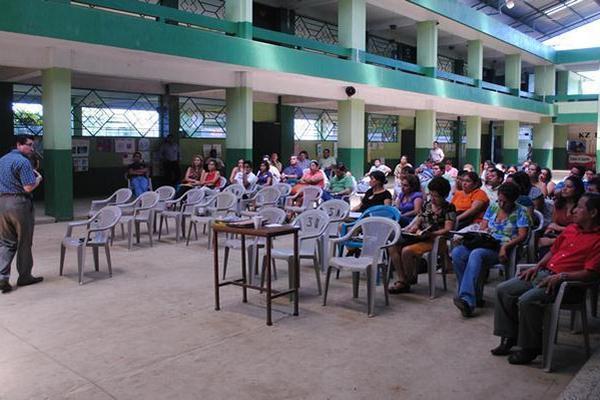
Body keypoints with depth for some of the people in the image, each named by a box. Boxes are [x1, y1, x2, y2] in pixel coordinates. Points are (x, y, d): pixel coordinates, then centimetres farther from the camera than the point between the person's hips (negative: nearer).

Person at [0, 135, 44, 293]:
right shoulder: (23, 161, -13)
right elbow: (28, 187, -18)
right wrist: (38, 178, 1)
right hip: (19, 203, -7)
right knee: (24, 243, 6)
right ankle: (24, 276, 16)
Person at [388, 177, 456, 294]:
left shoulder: (449, 208, -3)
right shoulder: (427, 204, 15)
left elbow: (448, 229, -13)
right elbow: (417, 221, 18)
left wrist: (430, 234, -24)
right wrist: (409, 229, -3)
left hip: (436, 241, -7)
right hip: (420, 238, 7)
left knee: (406, 251, -29)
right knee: (393, 247, -15)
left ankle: (410, 279, -5)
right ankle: (402, 281, -14)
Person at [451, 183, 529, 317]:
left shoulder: (520, 211, 4)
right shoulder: (492, 207, 18)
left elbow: (522, 235, -5)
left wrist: (505, 247, -19)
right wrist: (483, 232, -8)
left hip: (502, 249, -5)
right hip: (485, 244, 6)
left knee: (476, 254, -38)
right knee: (457, 252, -25)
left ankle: (467, 299, -46)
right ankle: (469, 294, -21)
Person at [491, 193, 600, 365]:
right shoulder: (571, 228, 15)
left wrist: (561, 276, -21)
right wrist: (537, 266, 9)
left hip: (564, 282, -8)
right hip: (543, 273, 8)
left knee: (527, 300, -31)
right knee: (503, 290, -3)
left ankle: (530, 348, -11)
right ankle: (509, 338, 4)